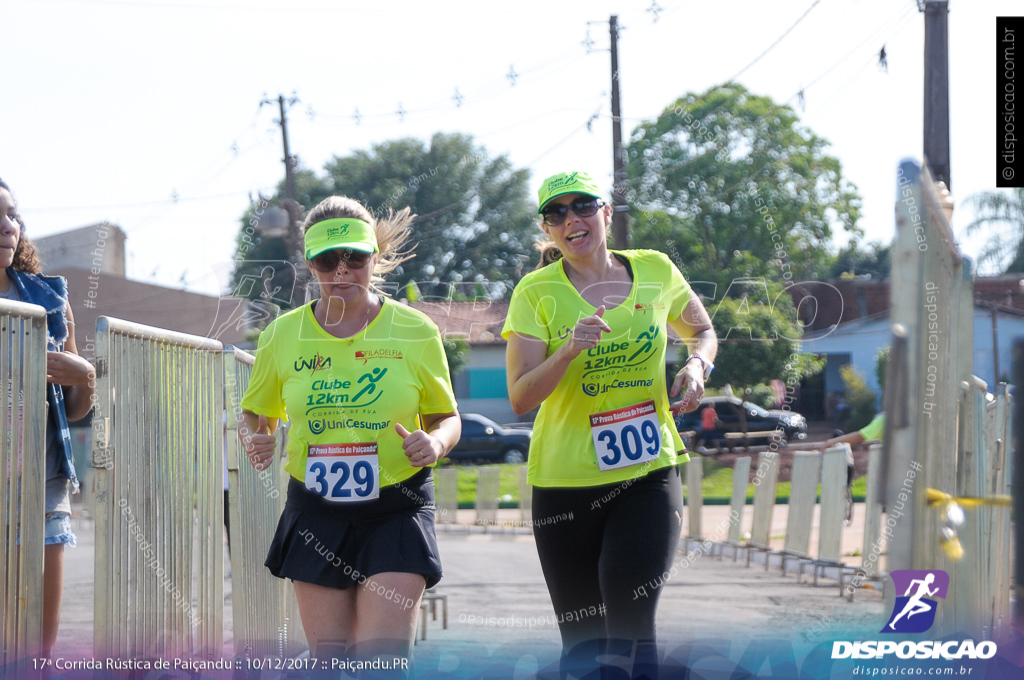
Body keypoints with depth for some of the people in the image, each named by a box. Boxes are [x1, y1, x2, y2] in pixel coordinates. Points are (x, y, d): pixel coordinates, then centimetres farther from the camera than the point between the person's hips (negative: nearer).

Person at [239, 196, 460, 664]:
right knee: (330, 660, 4)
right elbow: (255, 414, 16)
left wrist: (435, 443, -15)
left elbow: (447, 418, 9)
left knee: (382, 659, -13)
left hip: (396, 512, -2)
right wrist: (254, 440, -8)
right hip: (316, 514, 2)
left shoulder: (414, 331, -2)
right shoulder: (282, 336, 2)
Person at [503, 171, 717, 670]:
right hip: (566, 480, 0)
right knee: (582, 640, 5)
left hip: (649, 472, 0)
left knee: (630, 615, -19)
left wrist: (697, 366, 1)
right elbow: (520, 397, -10)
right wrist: (570, 349, -25)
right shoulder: (537, 291, -3)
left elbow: (702, 331, 23)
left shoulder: (655, 271, 4)